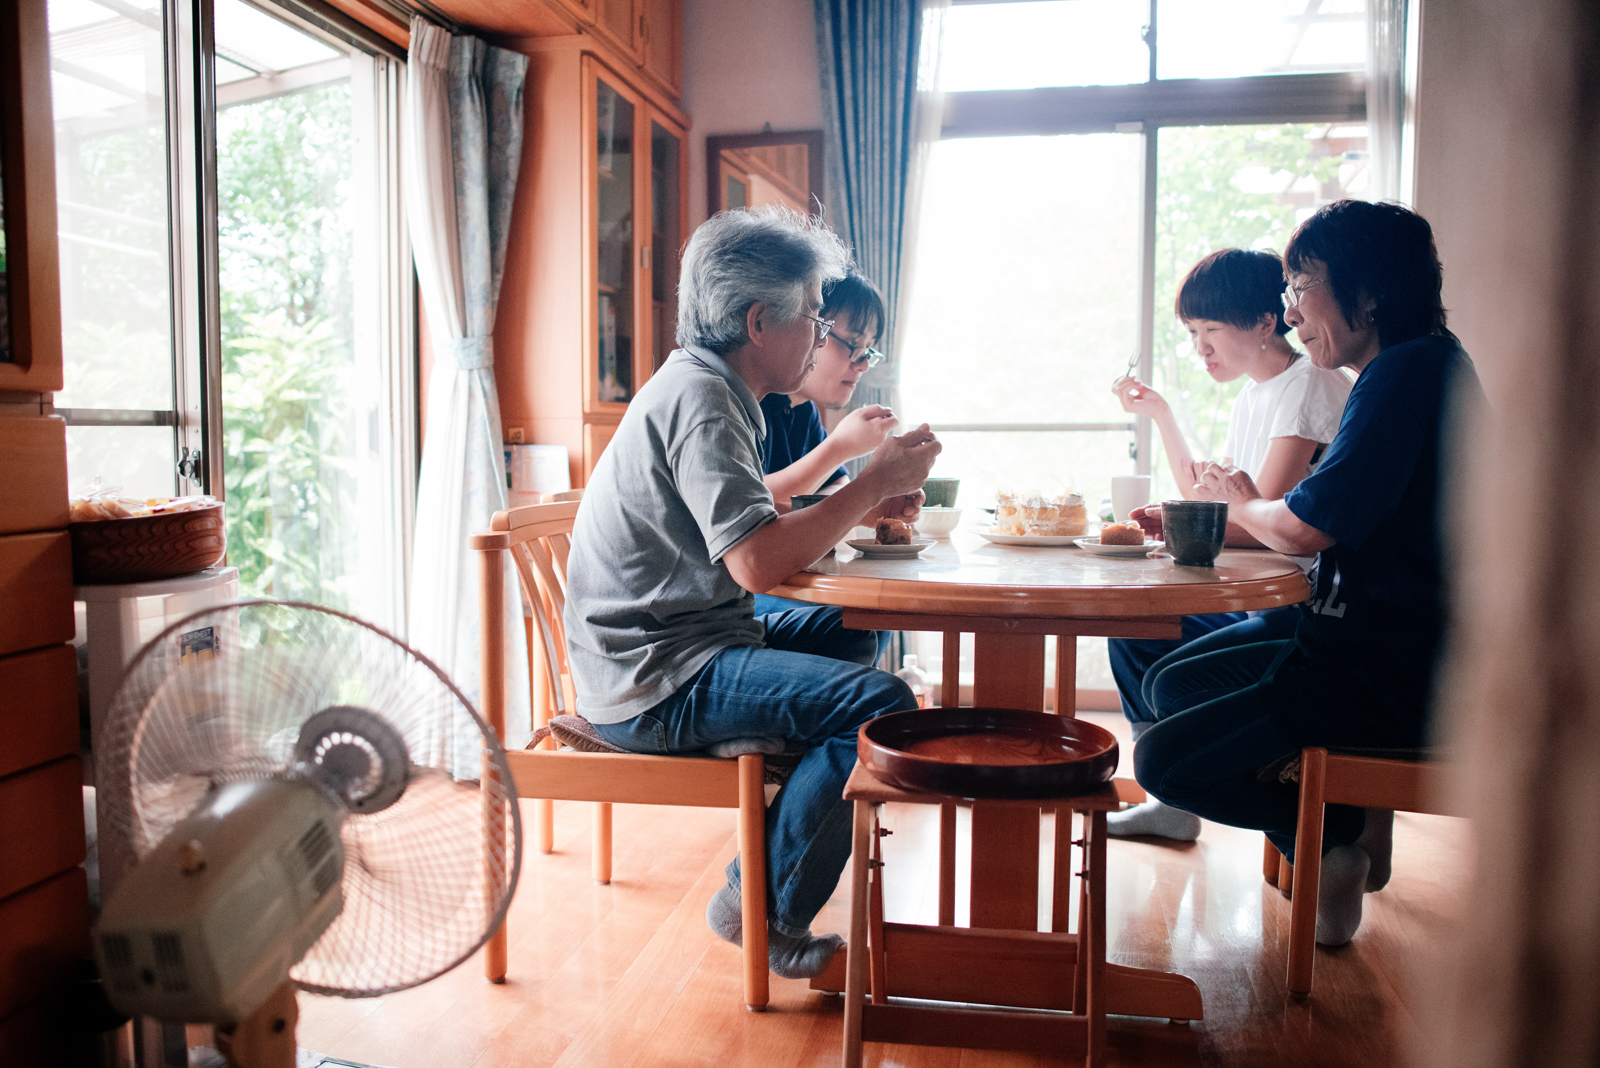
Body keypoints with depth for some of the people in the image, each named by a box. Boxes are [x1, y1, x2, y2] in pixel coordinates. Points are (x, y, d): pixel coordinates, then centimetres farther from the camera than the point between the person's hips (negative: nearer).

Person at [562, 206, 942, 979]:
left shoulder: (706, 388, 15)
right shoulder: (699, 397, -18)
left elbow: (745, 525, 18)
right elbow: (758, 562, -28)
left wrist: (862, 503, 7)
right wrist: (872, 484, -16)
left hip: (682, 647, 11)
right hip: (652, 681, -11)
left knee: (850, 633, 22)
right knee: (880, 703, -20)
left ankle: (766, 872, 20)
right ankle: (762, 912, -3)